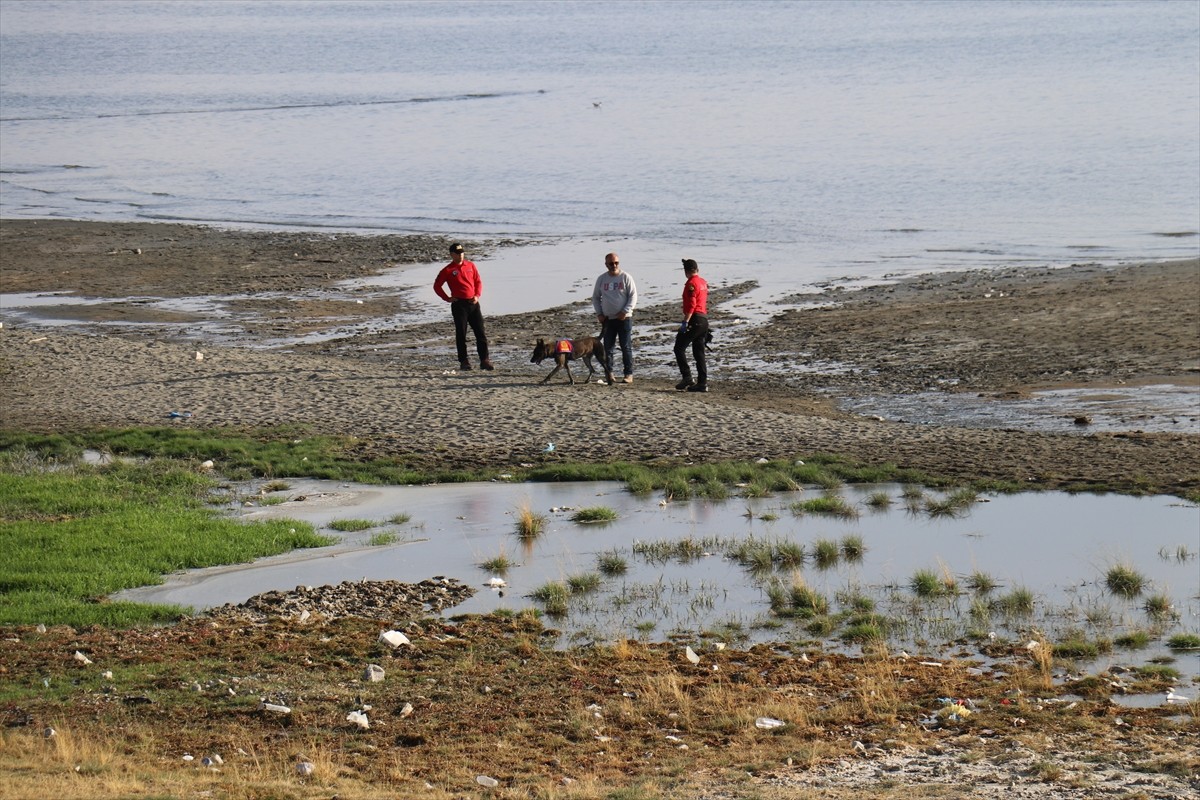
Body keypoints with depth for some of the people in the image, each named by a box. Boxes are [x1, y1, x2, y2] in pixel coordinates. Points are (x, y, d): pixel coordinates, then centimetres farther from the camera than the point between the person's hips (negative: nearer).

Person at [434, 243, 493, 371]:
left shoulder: (470, 266, 9)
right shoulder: (448, 270, -1)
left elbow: (478, 281, 16)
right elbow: (437, 286, 5)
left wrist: (477, 295, 1)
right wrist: (447, 298, -1)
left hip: (473, 303, 3)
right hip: (459, 305, -3)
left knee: (480, 333, 1)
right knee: (461, 334, -2)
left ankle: (484, 360, 4)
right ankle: (464, 361, 3)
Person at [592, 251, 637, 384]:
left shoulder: (626, 277, -2)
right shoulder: (601, 279, 8)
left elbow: (633, 296, -3)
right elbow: (595, 297, 16)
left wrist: (625, 311, -14)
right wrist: (599, 313, 4)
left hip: (624, 318, -4)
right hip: (607, 319, 4)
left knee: (626, 347, -3)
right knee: (607, 348, 4)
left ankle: (629, 374, -1)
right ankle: (608, 374, 10)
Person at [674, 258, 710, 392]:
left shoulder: (691, 284, -12)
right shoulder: (703, 283, 14)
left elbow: (691, 305, -20)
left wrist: (685, 323, -21)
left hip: (694, 319, -9)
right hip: (704, 320, 9)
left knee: (679, 348, -5)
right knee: (699, 352, 10)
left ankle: (687, 378, -14)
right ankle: (702, 383, 8)